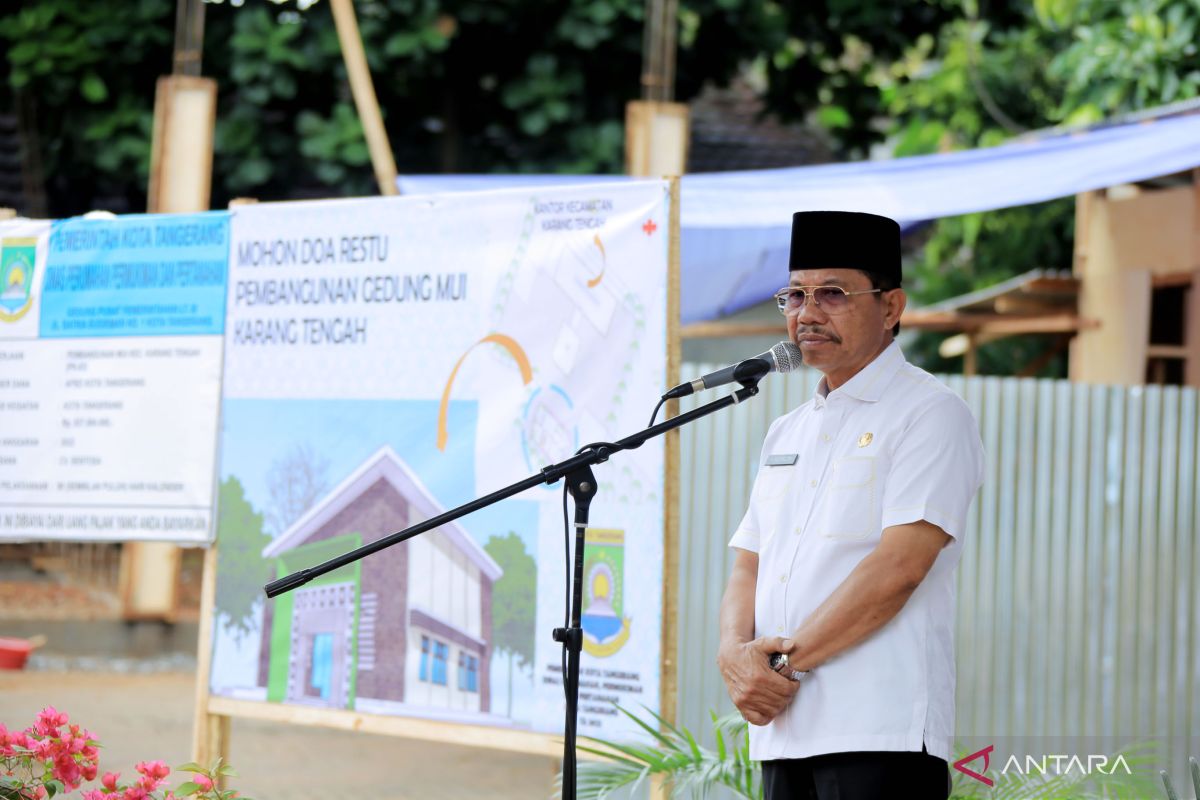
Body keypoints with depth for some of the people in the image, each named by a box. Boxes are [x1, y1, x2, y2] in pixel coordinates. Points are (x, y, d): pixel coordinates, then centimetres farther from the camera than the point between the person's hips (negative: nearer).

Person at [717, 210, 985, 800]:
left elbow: (898, 568, -13)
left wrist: (787, 661, -13)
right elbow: (748, 568, 17)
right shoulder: (787, 432, 21)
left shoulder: (930, 415, -3)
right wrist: (736, 652, -4)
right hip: (783, 732, 7)